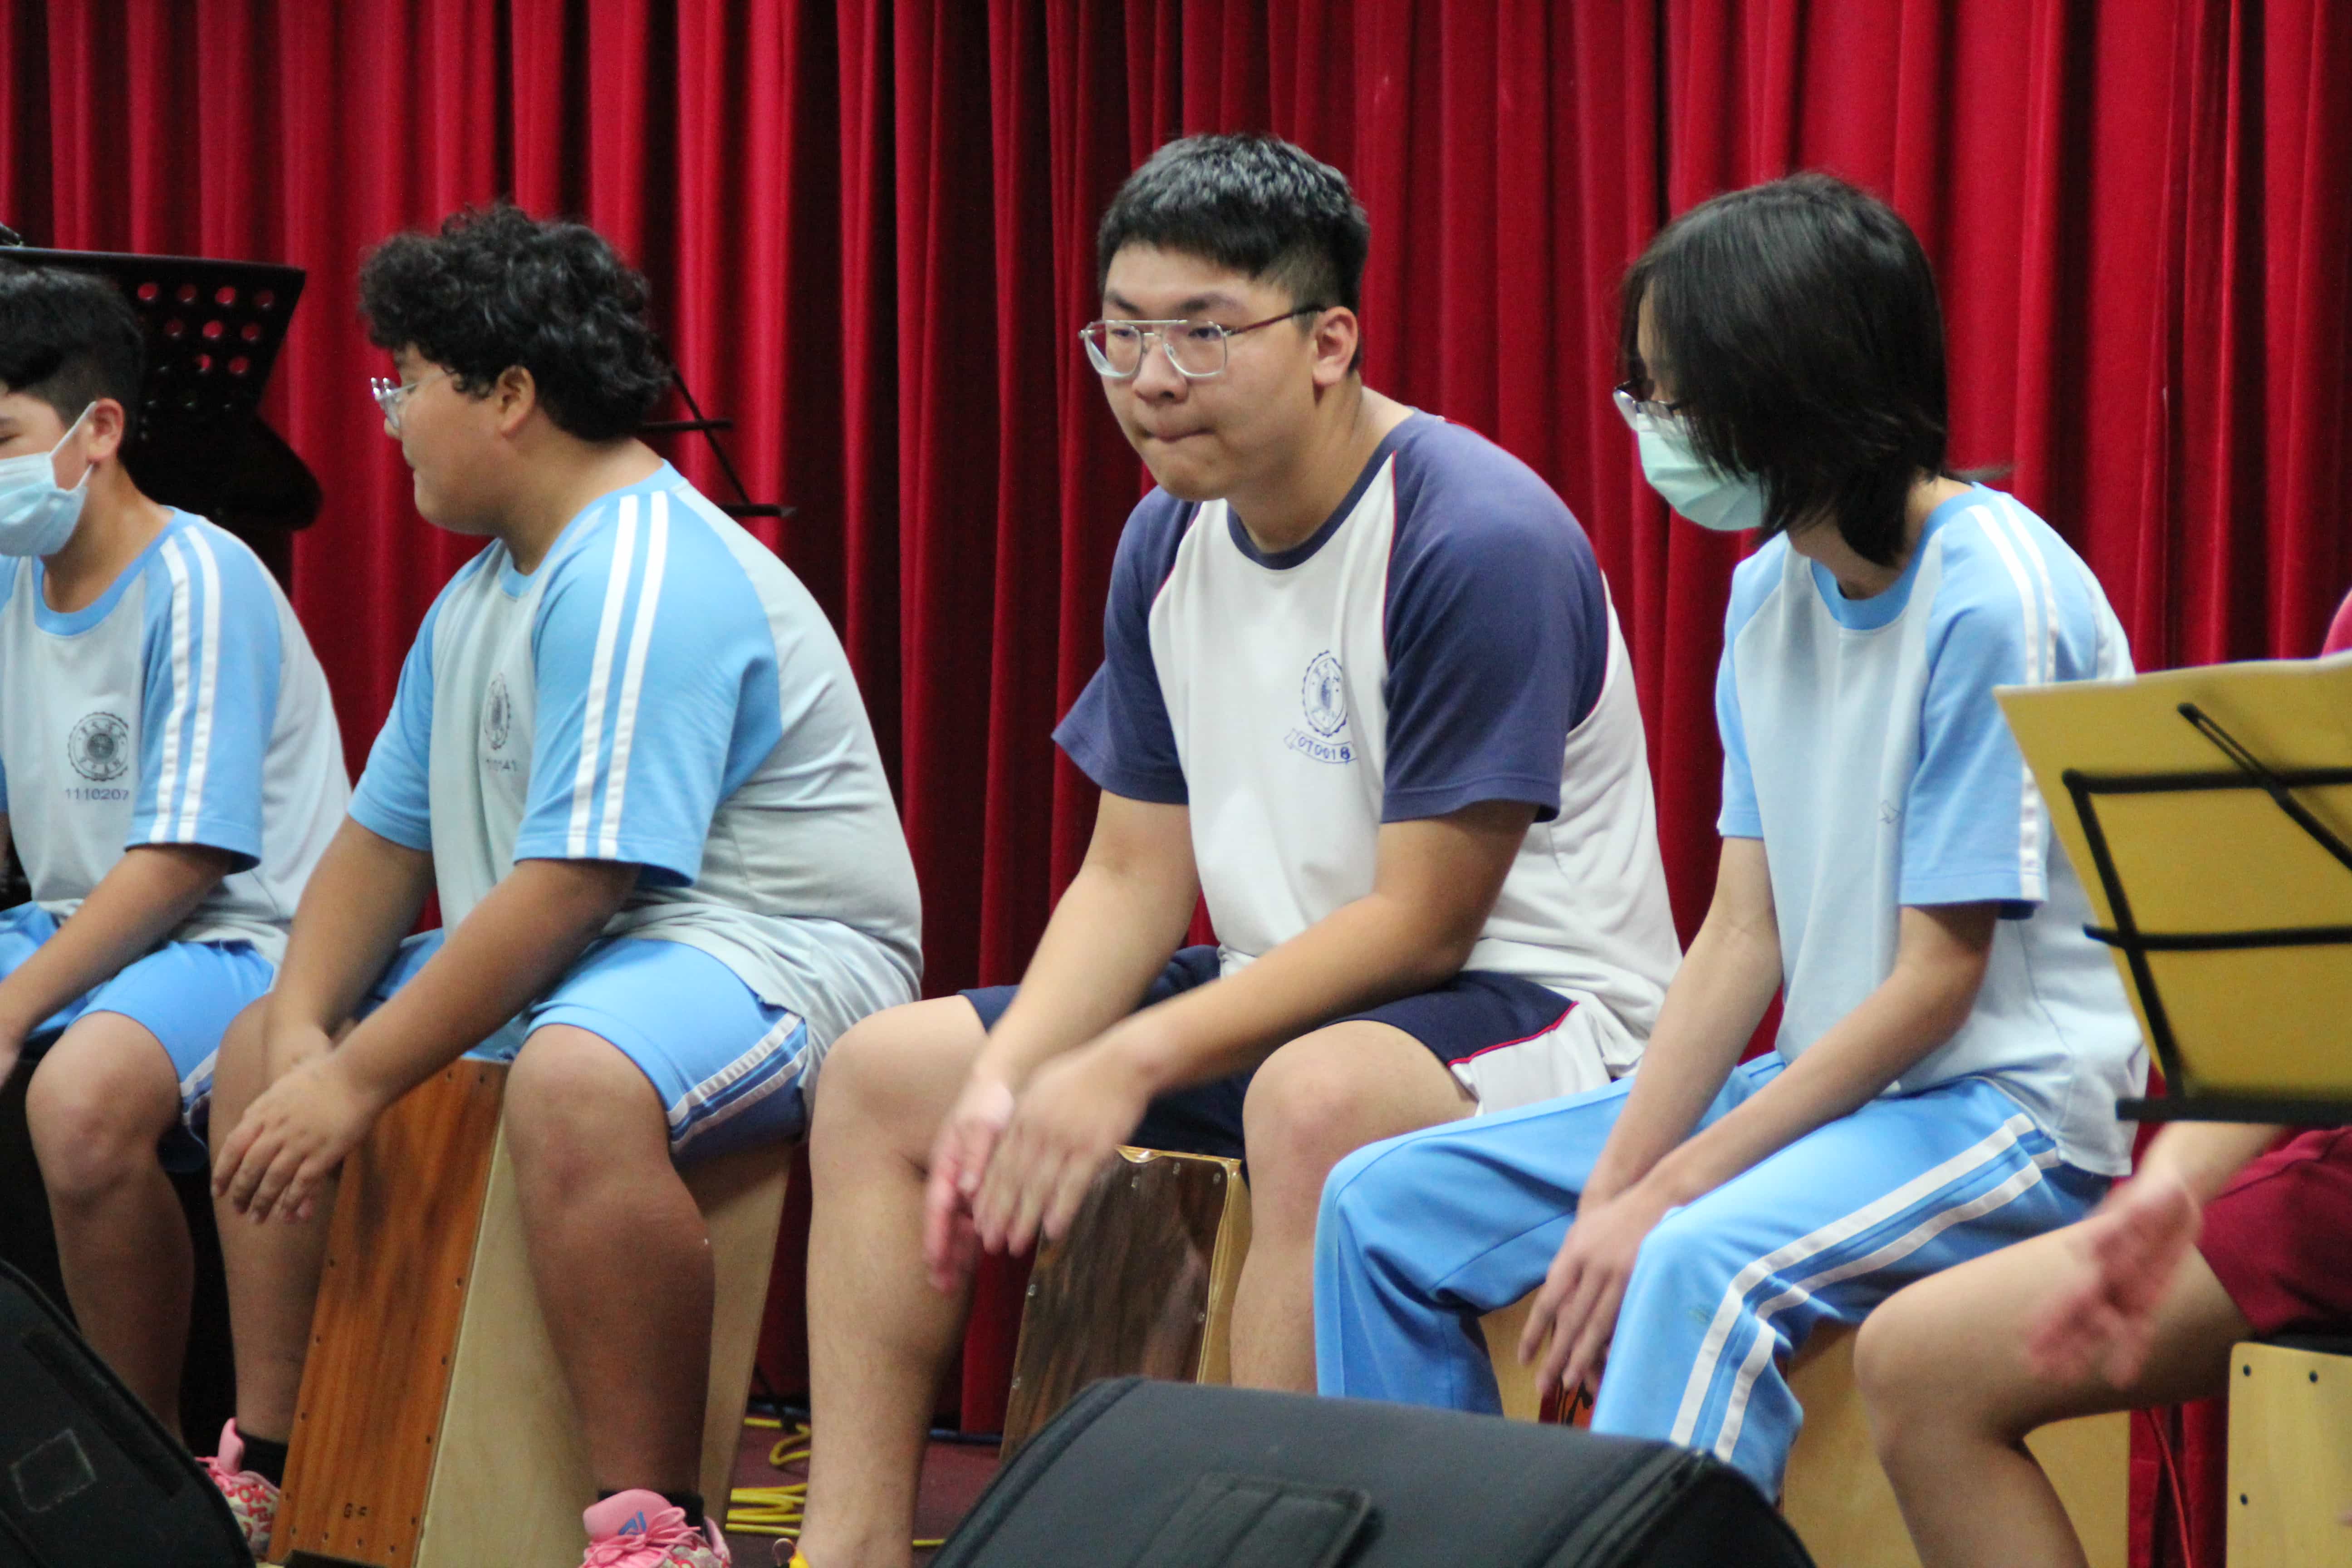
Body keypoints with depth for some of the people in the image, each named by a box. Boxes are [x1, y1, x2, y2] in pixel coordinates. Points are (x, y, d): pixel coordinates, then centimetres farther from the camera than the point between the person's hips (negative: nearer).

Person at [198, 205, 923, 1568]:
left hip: (771, 949, -11)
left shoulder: (645, 582, -21)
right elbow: (383, 838, 13)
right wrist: (308, 1030, -5)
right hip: (560, 972, 11)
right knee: (261, 1045, 14)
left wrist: (360, 1078, -24)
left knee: (576, 1079, -41)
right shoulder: (482, 597, 14)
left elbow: (567, 888, -27)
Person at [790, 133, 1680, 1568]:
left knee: (1317, 1094, -41)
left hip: (1529, 1008, -9)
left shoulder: (1479, 541, -20)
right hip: (1283, 999, 9)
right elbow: (1136, 876, 7)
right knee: (882, 1074, 5)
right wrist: (1004, 1079, -11)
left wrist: (1134, 1065, -24)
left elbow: (1421, 923, -21)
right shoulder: (1170, 545, 5)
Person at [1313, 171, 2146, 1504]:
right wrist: (1605, 1200, -7)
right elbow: (1744, 934, 5)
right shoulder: (1771, 593, 7)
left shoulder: (1996, 601, -17)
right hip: (1826, 1080, 8)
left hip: (2011, 1106, -8)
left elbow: (1935, 983, -18)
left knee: (1710, 1264, -37)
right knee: (1386, 1206, 0)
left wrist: (1657, 1201, -19)